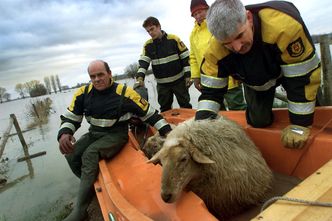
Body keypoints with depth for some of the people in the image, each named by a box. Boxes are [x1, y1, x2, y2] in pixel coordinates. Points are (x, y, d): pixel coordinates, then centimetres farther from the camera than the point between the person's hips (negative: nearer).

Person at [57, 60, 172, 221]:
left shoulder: (125, 93, -13)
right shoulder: (84, 93, -2)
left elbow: (149, 113, -5)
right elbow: (70, 117, 3)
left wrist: (167, 131, -10)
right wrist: (64, 134, -19)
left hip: (116, 135, -5)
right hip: (94, 134, 5)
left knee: (90, 154, -29)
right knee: (71, 155, -18)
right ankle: (92, 186, 8)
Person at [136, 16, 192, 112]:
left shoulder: (174, 39, -7)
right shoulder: (148, 45, 2)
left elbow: (185, 57, -4)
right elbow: (143, 61, -6)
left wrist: (187, 75, -8)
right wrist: (140, 76, -24)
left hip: (179, 80, -2)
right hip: (162, 84, 3)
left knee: (185, 106, 8)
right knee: (165, 109, 11)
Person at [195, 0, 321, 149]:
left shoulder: (285, 25, -44)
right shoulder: (215, 52, -35)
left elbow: (304, 76, -35)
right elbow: (211, 91, -25)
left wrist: (299, 124, -29)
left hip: (293, 69, -1)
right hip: (256, 82, 1)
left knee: (316, 111, 1)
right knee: (258, 121, -3)